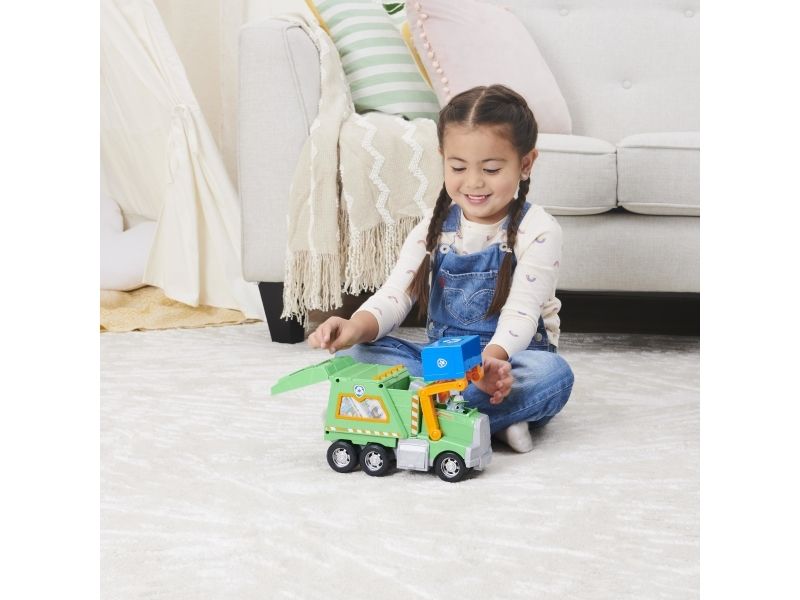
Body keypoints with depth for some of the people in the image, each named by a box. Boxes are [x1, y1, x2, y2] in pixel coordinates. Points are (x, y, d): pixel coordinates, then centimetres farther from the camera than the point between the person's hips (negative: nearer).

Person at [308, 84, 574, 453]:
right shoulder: (434, 227, 4)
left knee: (553, 373, -36)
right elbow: (394, 295, -5)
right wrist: (357, 327, -30)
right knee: (354, 351, -19)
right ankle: (495, 420, -30)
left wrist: (492, 358, -43)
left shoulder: (536, 230, -9)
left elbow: (521, 313, -20)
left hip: (506, 363, -3)